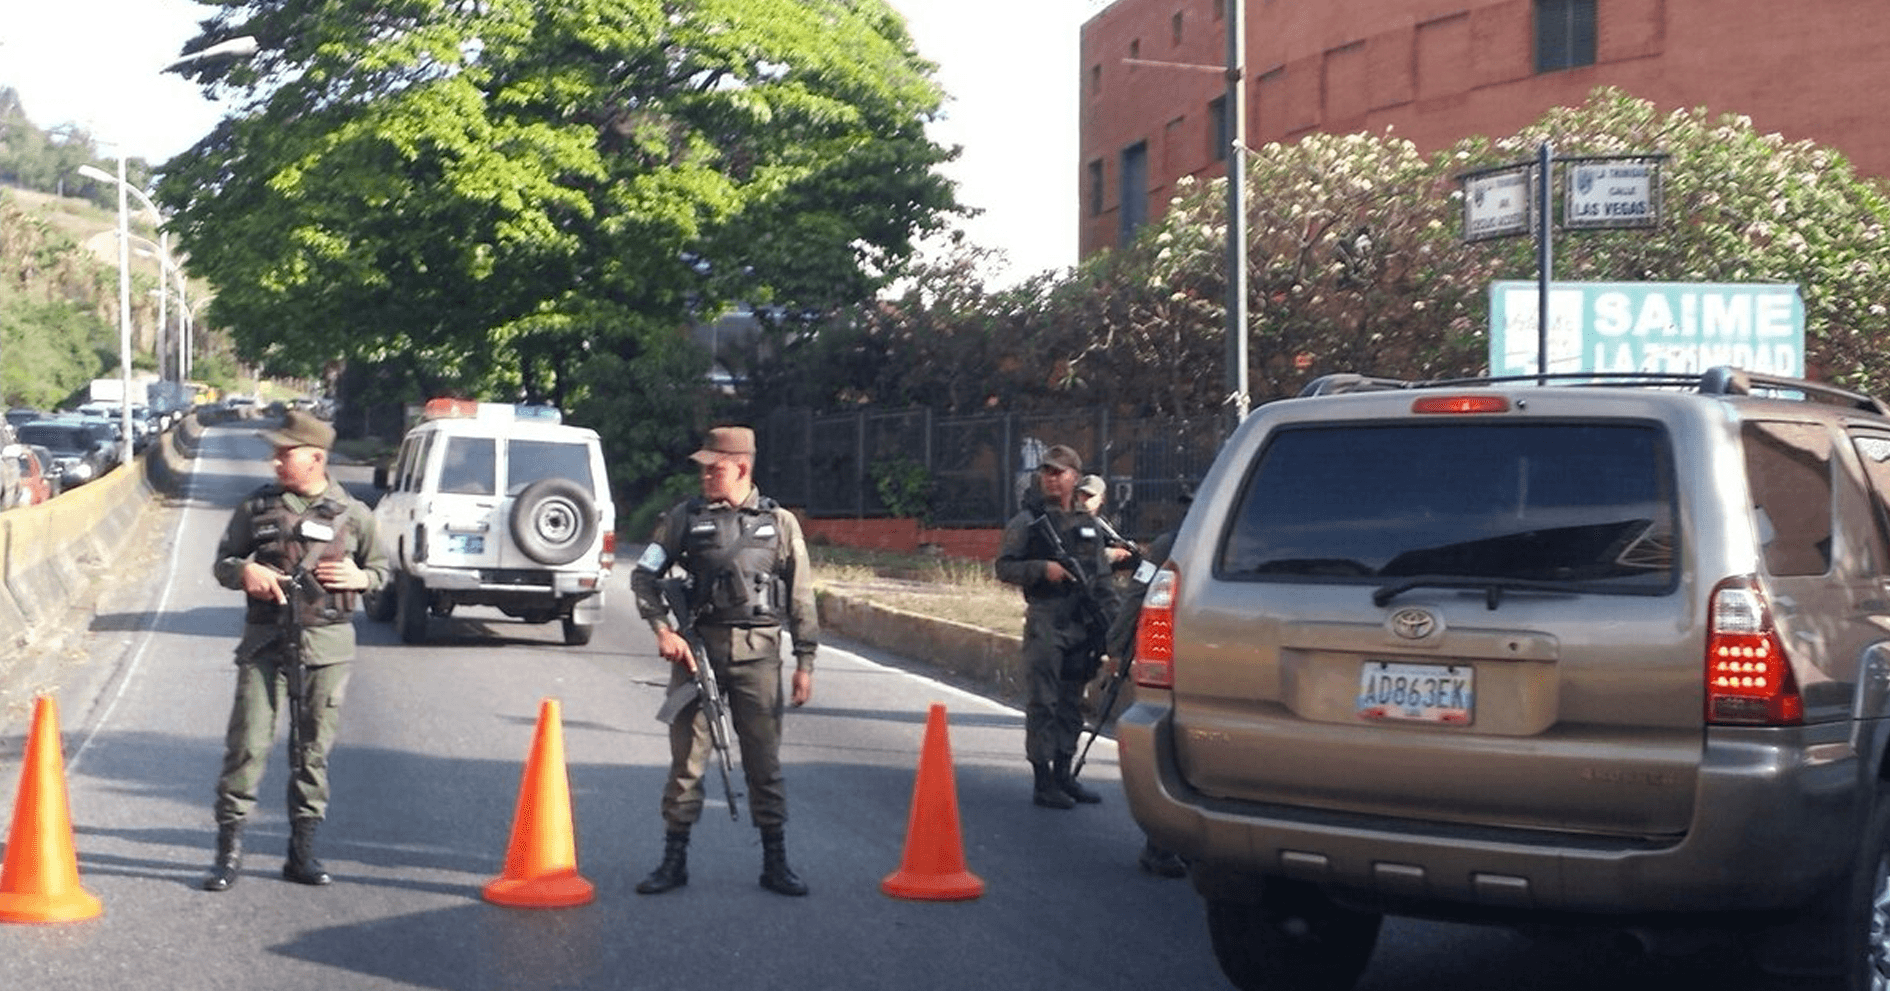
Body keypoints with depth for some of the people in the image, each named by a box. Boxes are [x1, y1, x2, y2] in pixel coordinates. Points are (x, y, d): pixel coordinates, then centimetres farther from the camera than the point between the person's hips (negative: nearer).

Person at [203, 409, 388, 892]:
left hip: (326, 644, 0)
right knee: (247, 743, -5)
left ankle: (303, 850, 14)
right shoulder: (257, 507, 7)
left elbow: (382, 568, 15)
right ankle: (230, 847, 2)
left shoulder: (351, 513, 5)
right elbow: (222, 562, 14)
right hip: (265, 640, 0)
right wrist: (243, 570, -9)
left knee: (314, 748, 5)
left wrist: (359, 577, -7)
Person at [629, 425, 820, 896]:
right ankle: (674, 861, 12)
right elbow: (644, 575, 6)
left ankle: (775, 864, 12)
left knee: (765, 761, 4)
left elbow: (801, 598, 7)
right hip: (698, 645, 0)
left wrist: (805, 662, 3)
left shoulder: (780, 522, 6)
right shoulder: (686, 516, 5)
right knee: (686, 756, 3)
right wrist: (662, 629, -8)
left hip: (758, 651, 0)